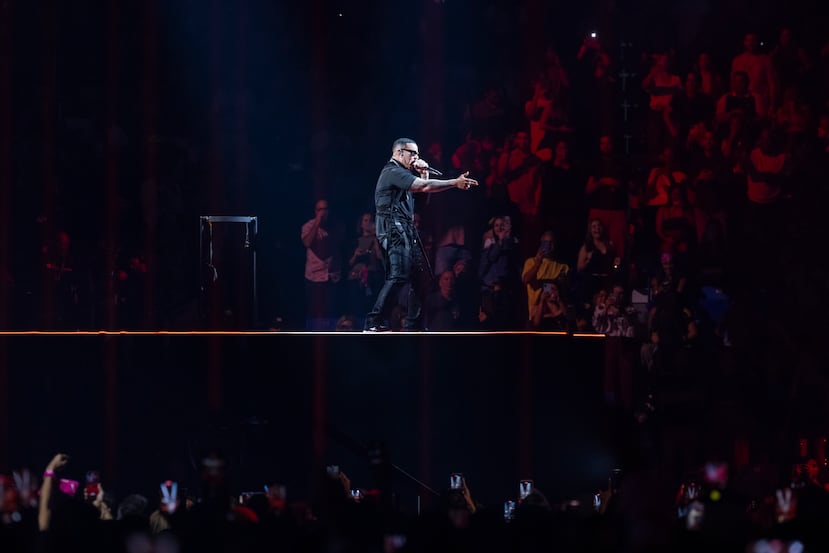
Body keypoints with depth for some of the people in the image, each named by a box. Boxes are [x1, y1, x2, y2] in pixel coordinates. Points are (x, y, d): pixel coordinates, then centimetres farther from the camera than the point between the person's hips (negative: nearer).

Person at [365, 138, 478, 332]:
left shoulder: (400, 174, 24)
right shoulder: (393, 172, -9)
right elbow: (425, 187, -20)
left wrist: (424, 173, 14)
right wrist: (455, 183, -19)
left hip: (406, 233, 11)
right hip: (395, 231, -11)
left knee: (422, 278, 8)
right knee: (398, 276, -21)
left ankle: (412, 325, 10)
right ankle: (373, 323, -24)